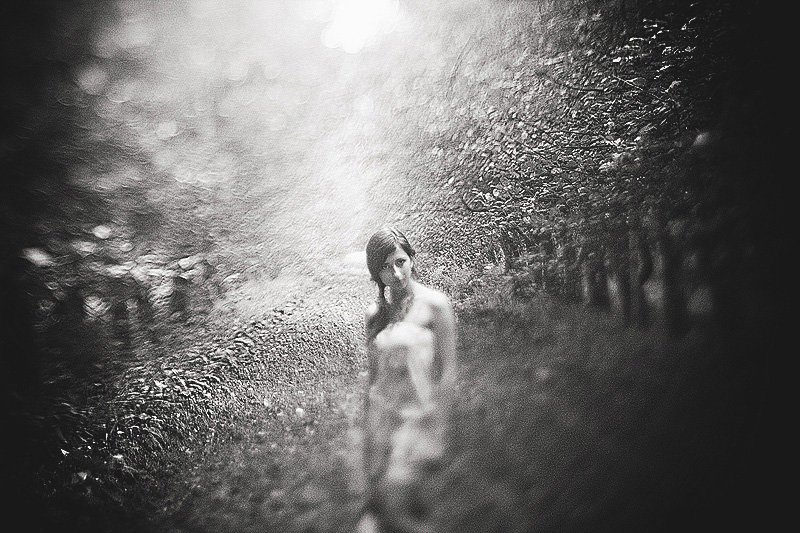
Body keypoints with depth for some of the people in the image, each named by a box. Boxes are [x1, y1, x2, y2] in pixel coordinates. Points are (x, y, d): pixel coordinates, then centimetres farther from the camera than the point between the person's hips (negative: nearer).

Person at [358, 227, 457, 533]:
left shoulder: (434, 304, -7)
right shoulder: (374, 314, 7)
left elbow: (448, 373, -8)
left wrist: (437, 433, -11)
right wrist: (368, 432, 15)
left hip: (419, 415, -5)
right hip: (381, 413, 5)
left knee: (396, 508, -11)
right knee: (377, 505, 8)